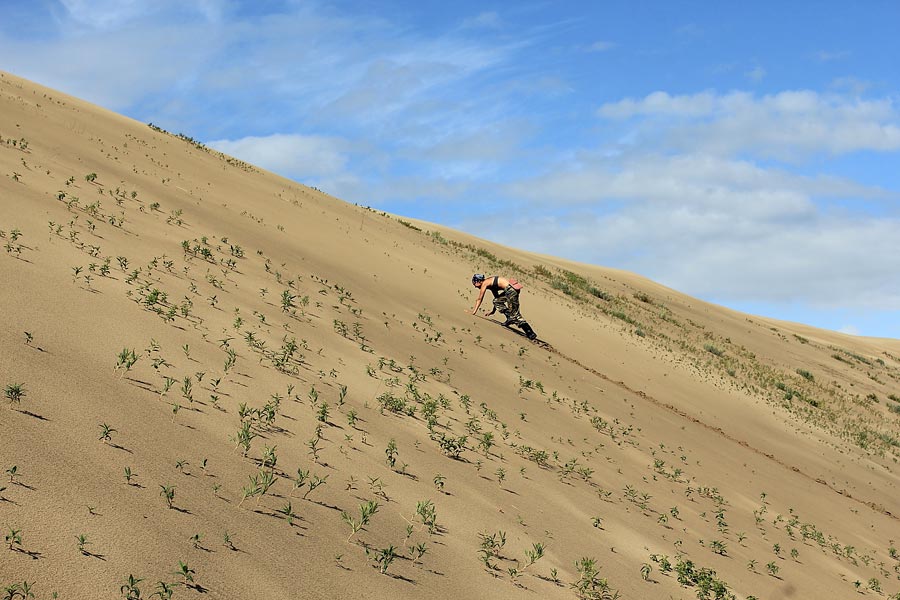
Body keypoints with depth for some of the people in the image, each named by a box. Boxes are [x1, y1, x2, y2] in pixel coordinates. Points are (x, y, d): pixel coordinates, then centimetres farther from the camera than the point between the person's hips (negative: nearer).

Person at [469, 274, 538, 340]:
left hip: (511, 289, -9)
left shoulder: (484, 283, 0)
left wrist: (474, 311, 12)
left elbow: (479, 299, 5)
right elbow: (497, 297, 34)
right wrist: (493, 311, 40)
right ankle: (510, 318, 10)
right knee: (496, 301, 20)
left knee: (514, 313, -5)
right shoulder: (491, 283, 25)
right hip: (510, 289, 9)